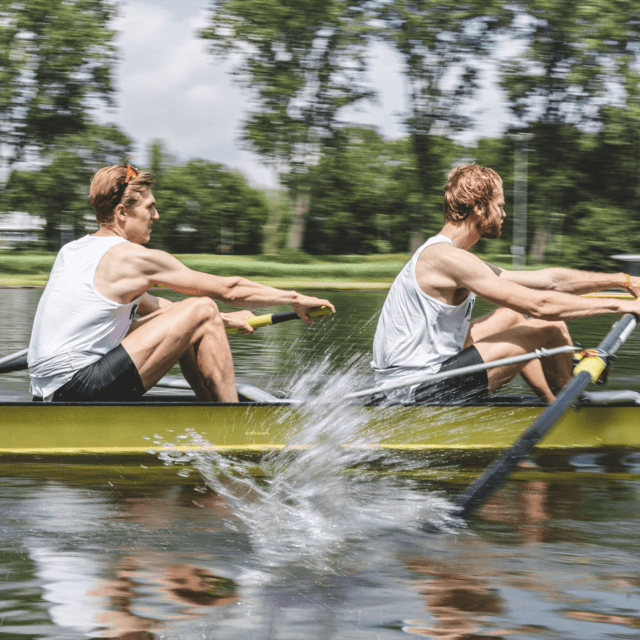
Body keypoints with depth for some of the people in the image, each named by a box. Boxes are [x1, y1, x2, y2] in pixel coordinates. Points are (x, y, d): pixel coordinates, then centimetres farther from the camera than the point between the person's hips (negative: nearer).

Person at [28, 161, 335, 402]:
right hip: (82, 391, -9)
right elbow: (229, 288, -2)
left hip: (51, 394, 9)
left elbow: (148, 305, 28)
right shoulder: (133, 258, -8)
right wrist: (295, 299, 11)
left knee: (177, 320, 21)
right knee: (202, 312, -6)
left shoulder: (71, 251, 17)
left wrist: (224, 319, 30)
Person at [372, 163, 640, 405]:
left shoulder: (443, 255, 13)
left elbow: (547, 280, 15)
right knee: (552, 329, -5)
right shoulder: (447, 258, -18)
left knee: (511, 315, 24)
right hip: (419, 392, -11)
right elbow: (539, 305, -20)